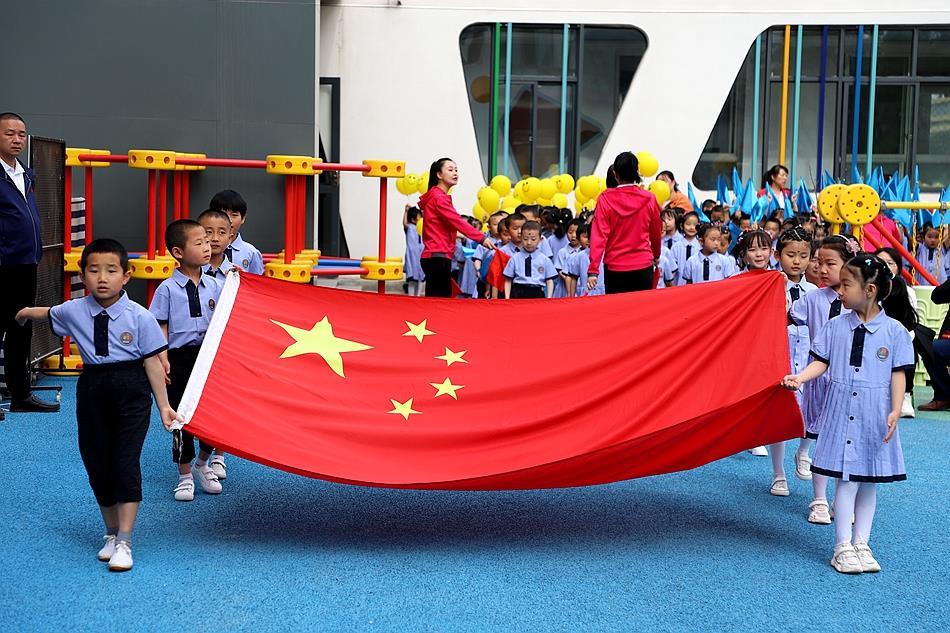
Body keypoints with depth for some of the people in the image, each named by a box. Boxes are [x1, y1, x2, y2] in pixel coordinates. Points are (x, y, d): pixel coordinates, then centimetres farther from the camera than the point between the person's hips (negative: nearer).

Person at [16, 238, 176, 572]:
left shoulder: (139, 317, -10)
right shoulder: (73, 311, 0)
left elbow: (153, 363, -7)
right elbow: (46, 314, 26)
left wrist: (163, 405, -6)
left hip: (131, 391, -4)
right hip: (92, 390, 4)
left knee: (126, 462, -8)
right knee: (96, 463, 9)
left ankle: (124, 542, -3)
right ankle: (111, 533, 25)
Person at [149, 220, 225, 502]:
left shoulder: (214, 286, 5)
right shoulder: (167, 289, -6)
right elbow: (160, 328, -5)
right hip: (180, 359, -3)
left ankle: (202, 464, 30)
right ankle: (185, 475, 20)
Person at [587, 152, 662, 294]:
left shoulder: (605, 199, -9)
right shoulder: (649, 199, -4)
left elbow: (598, 235, -13)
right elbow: (656, 233, 10)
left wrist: (593, 270, -13)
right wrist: (656, 256, 30)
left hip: (614, 267, -1)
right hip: (643, 266, 1)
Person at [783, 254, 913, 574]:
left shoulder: (894, 331, -2)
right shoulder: (835, 326, 2)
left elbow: (898, 374, 0)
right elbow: (821, 362, 4)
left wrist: (895, 411, -8)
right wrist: (799, 377, -13)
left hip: (875, 414, 0)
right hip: (842, 410, 0)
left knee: (868, 480, 9)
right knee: (846, 479, -2)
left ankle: (861, 544, 20)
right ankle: (843, 546, 7)